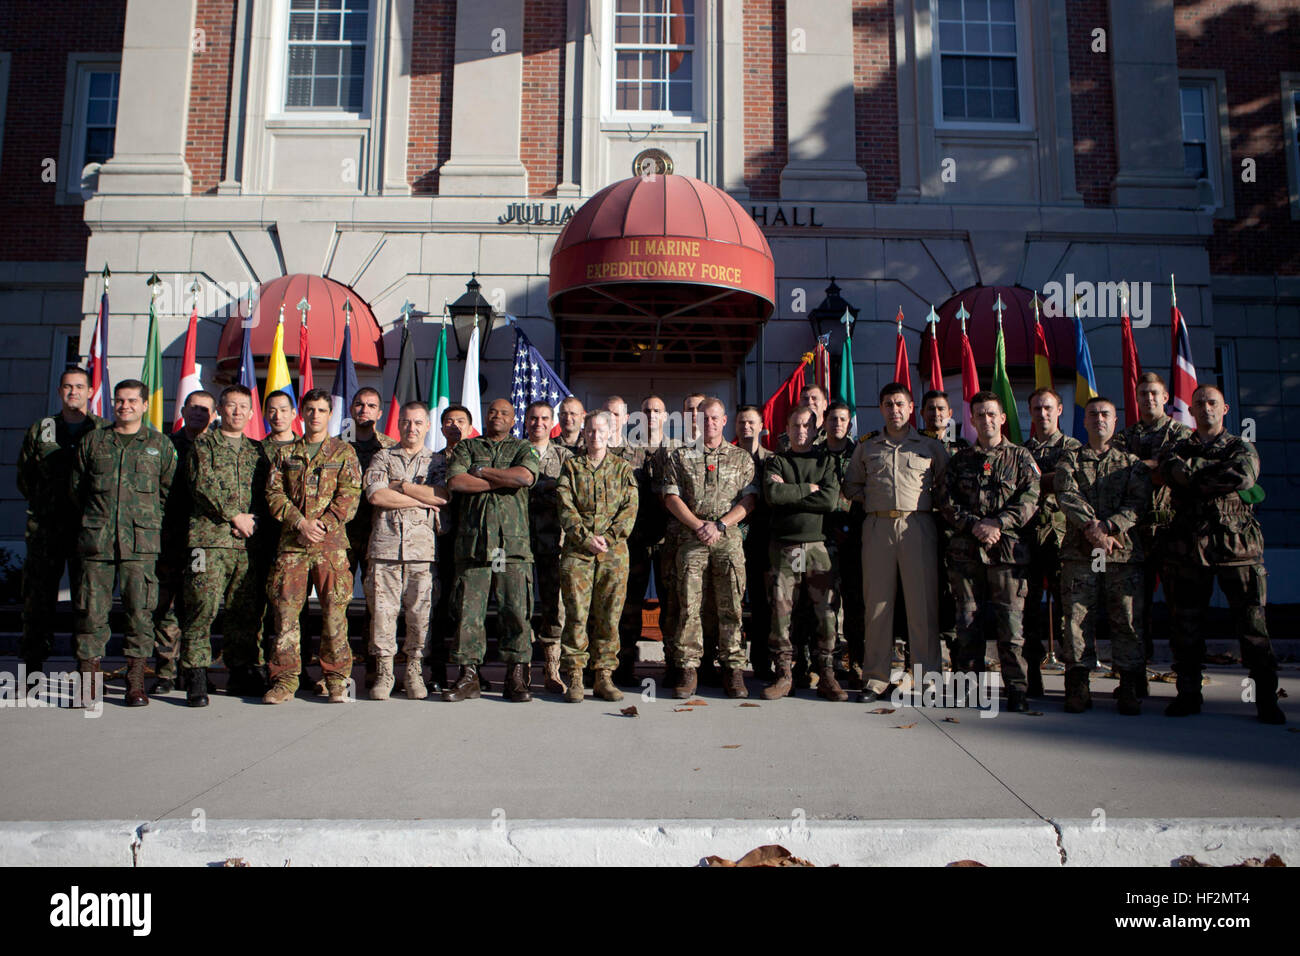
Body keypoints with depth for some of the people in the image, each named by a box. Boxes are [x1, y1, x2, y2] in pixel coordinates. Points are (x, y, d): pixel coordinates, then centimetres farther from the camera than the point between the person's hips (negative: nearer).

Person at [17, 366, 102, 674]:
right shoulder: (40, 429, 12)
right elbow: (24, 477, 16)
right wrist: (45, 504, 8)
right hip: (46, 528, 2)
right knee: (37, 598, 4)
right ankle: (33, 666, 14)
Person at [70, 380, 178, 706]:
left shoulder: (160, 445, 9)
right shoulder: (92, 441, 12)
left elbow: (168, 492, 11)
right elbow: (75, 488, 17)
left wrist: (148, 521, 6)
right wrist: (95, 518, 12)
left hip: (140, 542, -1)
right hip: (96, 540, 1)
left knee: (140, 611, -2)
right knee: (91, 610, 1)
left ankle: (136, 683, 6)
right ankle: (87, 682, 11)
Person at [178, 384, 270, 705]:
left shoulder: (255, 450, 20)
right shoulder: (204, 444, 8)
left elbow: (265, 494, 15)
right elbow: (202, 486, -5)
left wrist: (253, 520, -3)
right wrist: (235, 516, -10)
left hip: (249, 543, 4)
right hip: (210, 538, -4)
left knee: (245, 611, 7)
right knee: (202, 607, -9)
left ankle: (241, 673, 17)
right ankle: (196, 679, -2)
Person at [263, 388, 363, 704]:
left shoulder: (344, 452, 9)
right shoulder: (285, 453, 16)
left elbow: (349, 495, 0)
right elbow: (273, 493, 6)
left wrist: (322, 525, -11)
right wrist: (300, 523, -9)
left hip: (331, 542, -2)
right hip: (291, 542, 2)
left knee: (334, 609, -3)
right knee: (286, 608, 0)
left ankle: (336, 678, 7)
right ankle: (285, 678, 8)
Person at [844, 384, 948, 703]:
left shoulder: (931, 447, 12)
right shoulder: (866, 448, 17)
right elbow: (851, 485, 22)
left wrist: (930, 500, 3)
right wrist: (869, 499, 7)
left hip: (918, 526, -1)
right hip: (878, 527, 1)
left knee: (923, 603, -3)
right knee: (877, 602, 2)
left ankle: (928, 677, 5)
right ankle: (876, 678, 8)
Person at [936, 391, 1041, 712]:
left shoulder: (1020, 457, 9)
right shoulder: (959, 460, 14)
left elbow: (1029, 499, -2)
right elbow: (945, 499, 6)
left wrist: (998, 523, -14)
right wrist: (974, 524, -9)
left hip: (1007, 549, -2)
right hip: (965, 550, 2)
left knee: (1011, 621, -4)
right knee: (968, 620, 4)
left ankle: (1016, 688, 4)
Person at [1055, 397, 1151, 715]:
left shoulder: (1132, 462, 15)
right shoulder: (1069, 460, 14)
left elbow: (1139, 501, 0)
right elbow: (1067, 496, -3)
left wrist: (1108, 526, -15)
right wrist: (1090, 525, -18)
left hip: (1124, 549, 1)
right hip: (1079, 551, 0)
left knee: (1127, 620, 0)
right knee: (1077, 618, -2)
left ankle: (1129, 688, 8)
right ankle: (1078, 687, 4)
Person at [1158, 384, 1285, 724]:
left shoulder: (1242, 448, 11)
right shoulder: (1179, 450, 16)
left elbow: (1244, 476, -12)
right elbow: (1170, 470, -8)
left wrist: (1194, 478, -5)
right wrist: (1220, 476, -12)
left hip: (1237, 546, -2)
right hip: (1188, 546, 2)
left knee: (1252, 625, -1)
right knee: (1185, 626, 5)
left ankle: (1267, 698, 8)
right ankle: (1189, 695, 15)